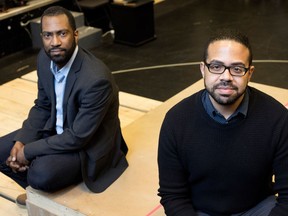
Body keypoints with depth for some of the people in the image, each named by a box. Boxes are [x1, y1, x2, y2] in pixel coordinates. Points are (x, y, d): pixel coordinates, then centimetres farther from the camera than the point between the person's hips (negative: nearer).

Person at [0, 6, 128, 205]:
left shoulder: (96, 79, -33)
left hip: (89, 146, -8)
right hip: (56, 131, 8)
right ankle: (40, 190, 22)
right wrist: (21, 141, -10)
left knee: (41, 174, -31)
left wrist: (28, 151, -20)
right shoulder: (45, 58, -8)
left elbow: (78, 137, -28)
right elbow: (42, 106, 5)